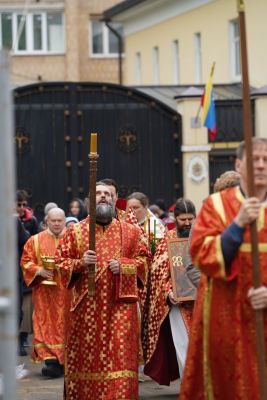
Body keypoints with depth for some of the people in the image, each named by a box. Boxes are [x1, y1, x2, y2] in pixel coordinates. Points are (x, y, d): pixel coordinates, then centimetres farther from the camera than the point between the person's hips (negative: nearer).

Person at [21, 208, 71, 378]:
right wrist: (38, 270, -12)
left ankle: (64, 360, 7)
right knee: (46, 325, -7)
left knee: (65, 325, 1)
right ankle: (51, 360, -8)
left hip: (67, 292, 0)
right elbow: (26, 262, 6)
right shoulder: (35, 241, 7)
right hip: (45, 292, 0)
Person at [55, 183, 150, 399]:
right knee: (87, 356, 2)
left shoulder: (130, 231, 9)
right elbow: (61, 262, 8)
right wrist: (80, 263, -11)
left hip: (120, 302, 0)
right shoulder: (75, 232, 8)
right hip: (87, 303, 0)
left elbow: (144, 259, 10)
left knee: (120, 354, -6)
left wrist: (124, 265, -7)